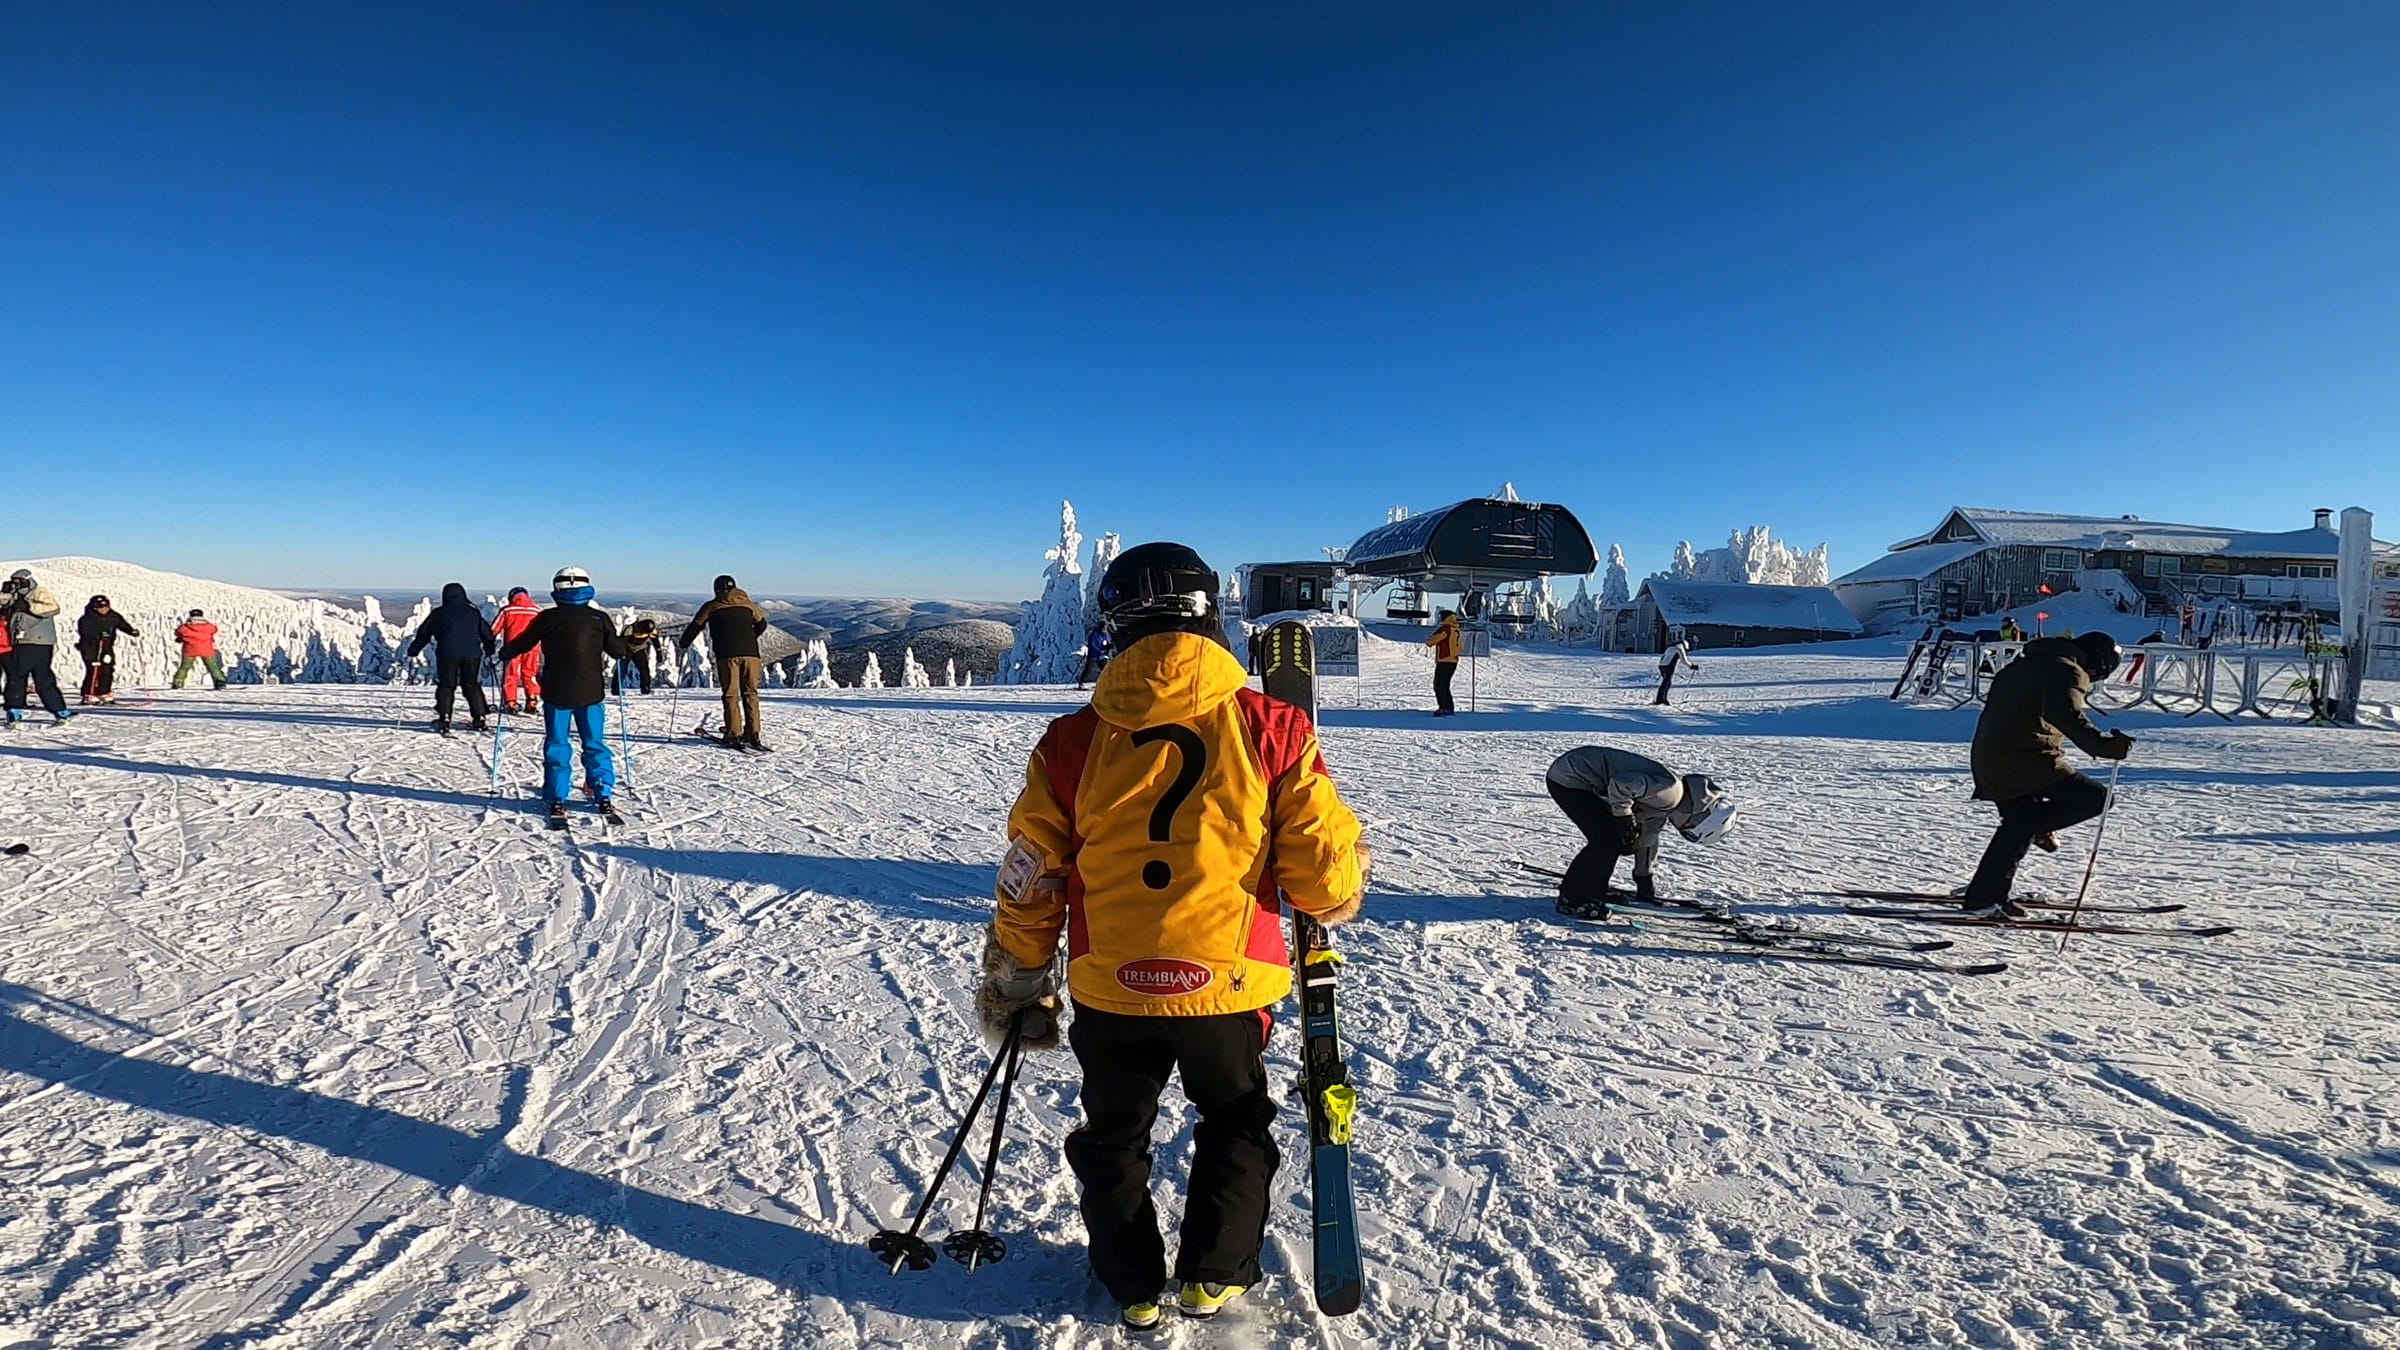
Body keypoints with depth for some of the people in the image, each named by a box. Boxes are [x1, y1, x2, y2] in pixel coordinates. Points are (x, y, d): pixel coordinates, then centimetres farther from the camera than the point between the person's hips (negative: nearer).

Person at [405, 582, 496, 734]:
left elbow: (423, 633, 11)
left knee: (446, 686, 5)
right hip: (471, 654, 2)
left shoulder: (439, 613, 8)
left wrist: (412, 652, 18)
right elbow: (486, 632, 15)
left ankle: (443, 719, -6)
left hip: (447, 654, -1)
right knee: (472, 686, 9)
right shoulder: (474, 612, 12)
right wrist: (490, 650, 25)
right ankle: (480, 719, 4)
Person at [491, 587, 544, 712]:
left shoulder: (506, 610, 3)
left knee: (510, 674, 7)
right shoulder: (538, 611, 9)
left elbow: (493, 629, 5)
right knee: (530, 674, 11)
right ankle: (533, 702, 5)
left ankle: (510, 703, 1)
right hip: (532, 648, 2)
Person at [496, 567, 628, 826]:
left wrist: (503, 653, 26)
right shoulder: (600, 618, -2)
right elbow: (618, 651, 3)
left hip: (556, 694, -1)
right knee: (595, 745, 10)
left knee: (557, 746, 7)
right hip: (591, 693, 1)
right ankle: (604, 796, 9)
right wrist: (629, 644, 25)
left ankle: (557, 799, 5)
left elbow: (523, 643, 6)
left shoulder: (547, 618, -4)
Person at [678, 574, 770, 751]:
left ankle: (734, 736, -5)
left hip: (727, 655, -2)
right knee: (750, 694, 7)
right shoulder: (747, 604, 17)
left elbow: (695, 627, 15)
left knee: (731, 696, 1)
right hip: (750, 654, 2)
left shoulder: (712, 607, 10)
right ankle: (753, 735, 3)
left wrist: (683, 645, 30)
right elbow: (761, 624, 29)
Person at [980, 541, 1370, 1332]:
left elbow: (1028, 884, 0)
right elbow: (1326, 873, -9)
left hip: (1110, 991, 1)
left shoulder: (1073, 741, -8)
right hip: (1228, 985, 0)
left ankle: (1134, 1287, 37)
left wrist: (1014, 985, 15)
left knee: (1114, 1136, 27)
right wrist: (1338, 896, 15)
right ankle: (1212, 1274, 32)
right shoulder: (1270, 729, -12)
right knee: (1236, 1125, 28)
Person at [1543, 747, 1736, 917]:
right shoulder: (1670, 790, -19)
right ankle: (1571, 900, 1)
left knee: (1616, 839, 12)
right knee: (1606, 840, -10)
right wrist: (1625, 820, -16)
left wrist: (1646, 888, 27)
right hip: (1567, 779, -10)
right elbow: (1620, 785, -29)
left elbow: (1647, 840, 23)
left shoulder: (1663, 803, 13)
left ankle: (1593, 893, 25)